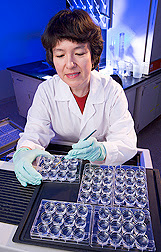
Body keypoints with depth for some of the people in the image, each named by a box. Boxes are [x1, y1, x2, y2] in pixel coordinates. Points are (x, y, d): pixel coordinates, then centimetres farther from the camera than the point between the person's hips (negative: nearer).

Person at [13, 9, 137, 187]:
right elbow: (35, 132, -13)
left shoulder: (112, 90, -12)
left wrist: (101, 150, -39)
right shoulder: (46, 91, -7)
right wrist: (24, 151, -37)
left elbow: (127, 142, -17)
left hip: (101, 169, 0)